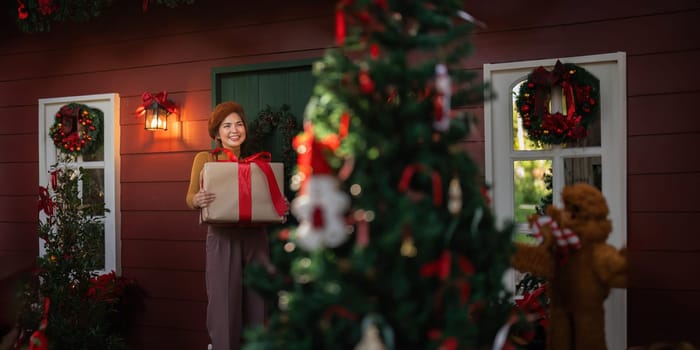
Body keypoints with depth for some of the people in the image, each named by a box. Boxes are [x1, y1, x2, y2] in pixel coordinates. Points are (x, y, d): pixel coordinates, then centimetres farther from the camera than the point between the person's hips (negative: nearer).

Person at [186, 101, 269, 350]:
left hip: (255, 237, 3)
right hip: (223, 237, -3)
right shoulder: (205, 159, 7)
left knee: (257, 303, 4)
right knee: (224, 304, -7)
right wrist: (197, 200, -25)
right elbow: (190, 197, -3)